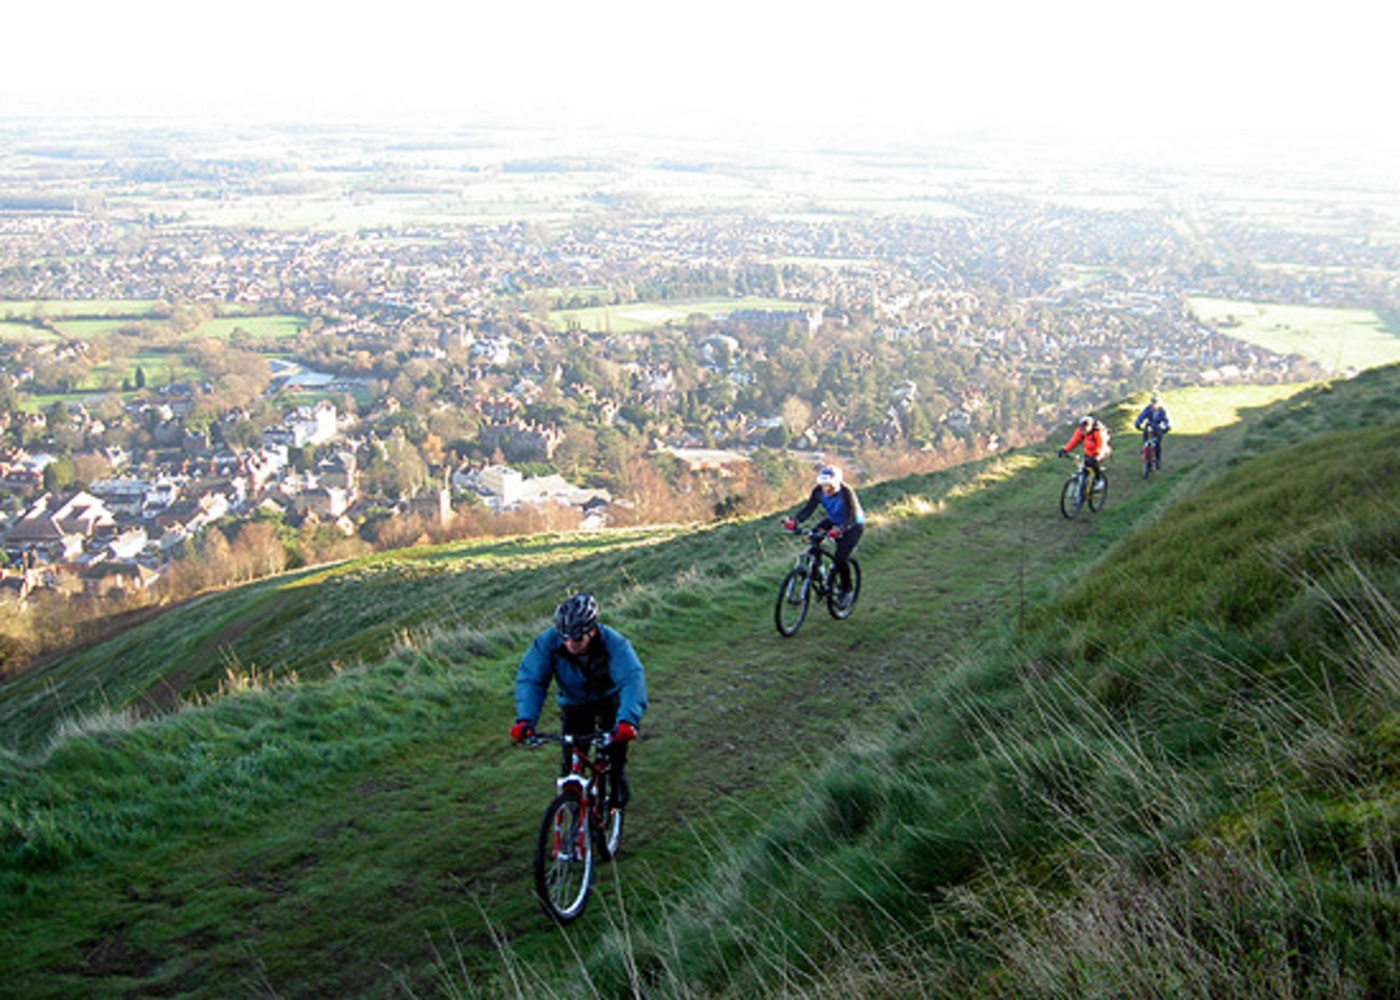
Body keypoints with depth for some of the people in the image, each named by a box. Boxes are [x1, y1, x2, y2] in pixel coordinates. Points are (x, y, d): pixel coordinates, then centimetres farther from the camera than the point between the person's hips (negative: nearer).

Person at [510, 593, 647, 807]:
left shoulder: (613, 643, -36)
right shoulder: (547, 642, -31)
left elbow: (632, 679, -47)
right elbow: (530, 679, -33)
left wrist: (627, 720, -63)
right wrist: (525, 719, -50)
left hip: (609, 697, -1)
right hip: (574, 702, 1)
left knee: (617, 733, -25)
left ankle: (617, 780, 3)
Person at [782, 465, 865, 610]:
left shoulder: (846, 492, -33)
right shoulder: (819, 491, -19)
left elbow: (852, 517, -38)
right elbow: (808, 508, -19)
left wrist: (839, 529, -56)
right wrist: (795, 520, -38)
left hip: (853, 525, -6)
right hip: (834, 521, 6)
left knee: (840, 559, -19)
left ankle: (846, 590, 6)